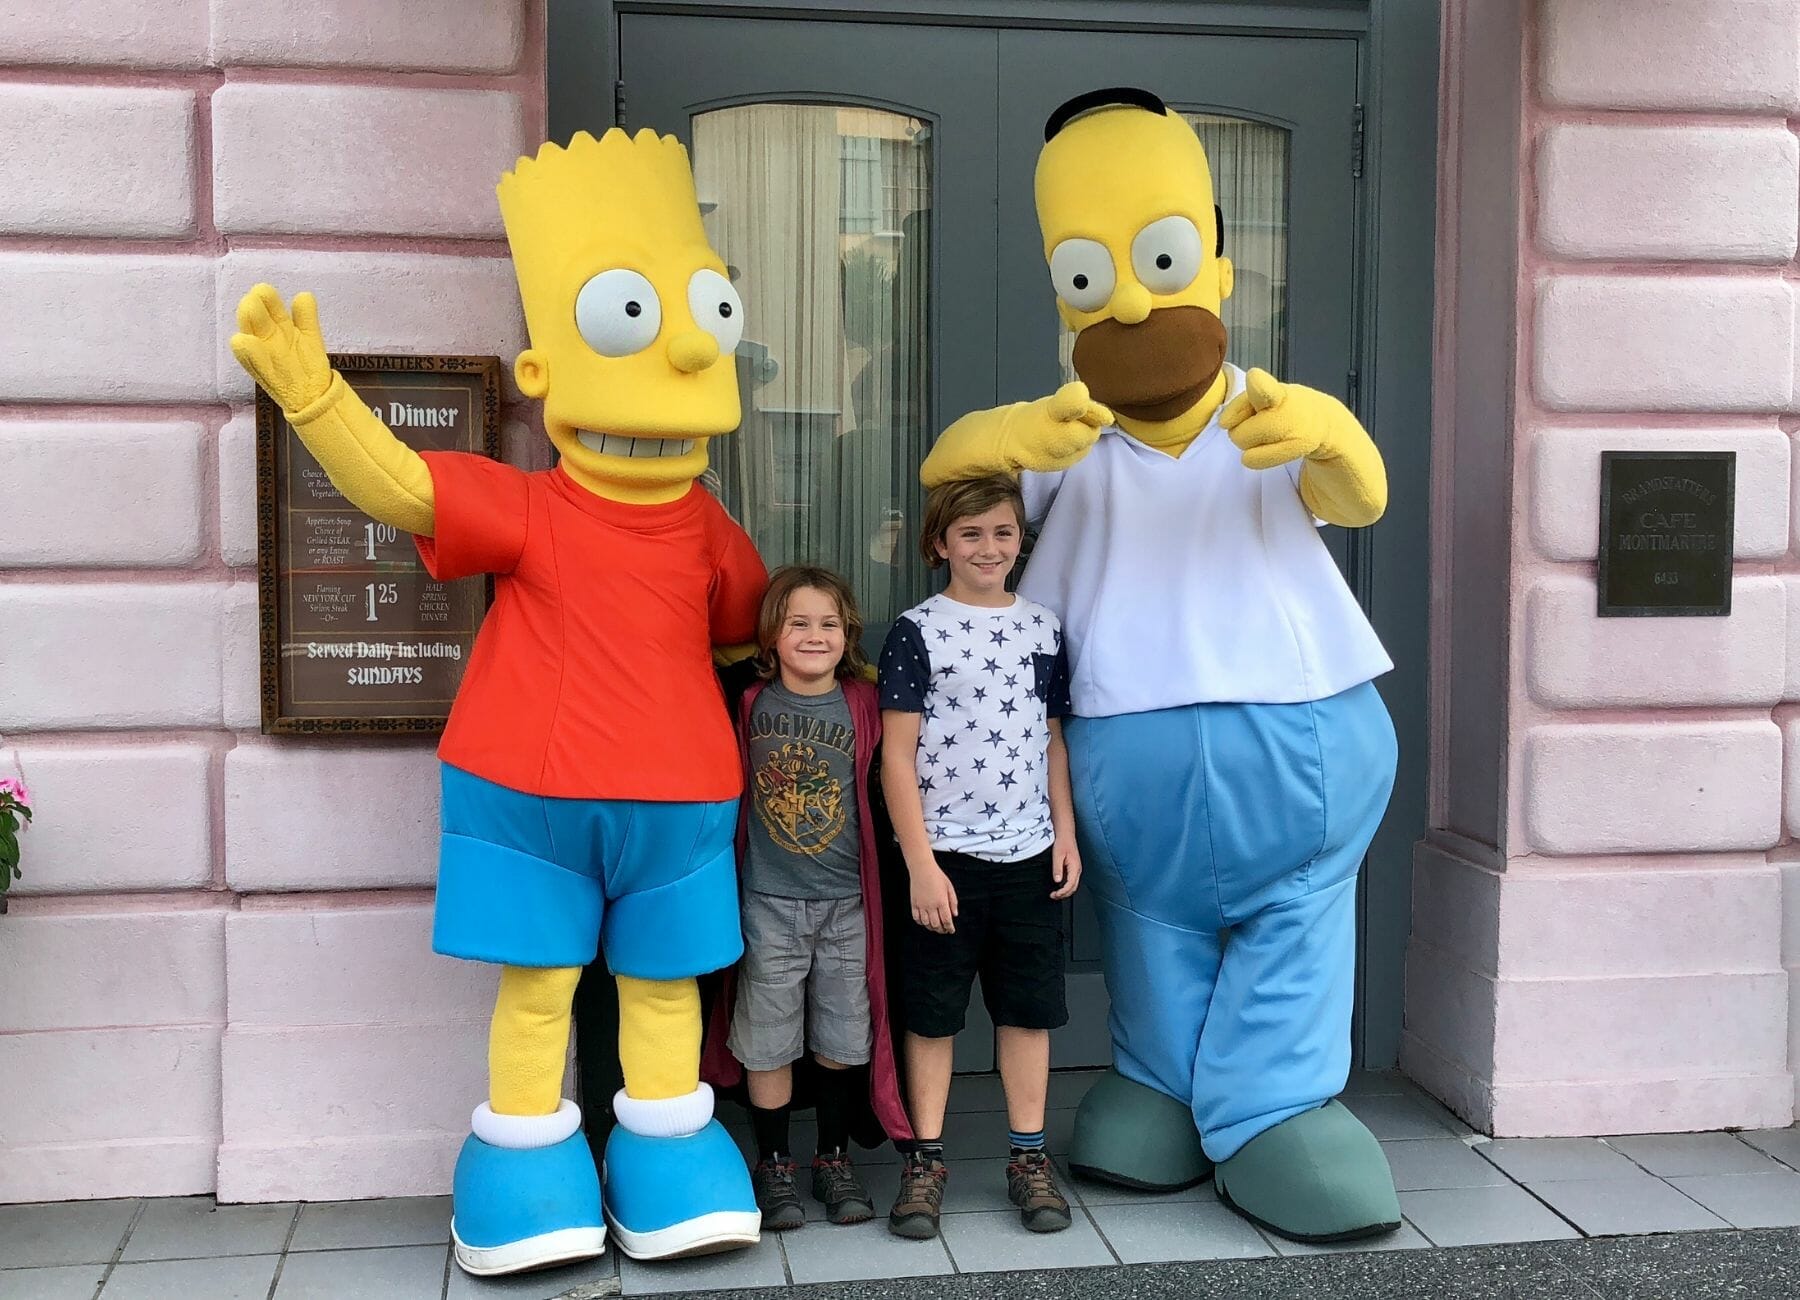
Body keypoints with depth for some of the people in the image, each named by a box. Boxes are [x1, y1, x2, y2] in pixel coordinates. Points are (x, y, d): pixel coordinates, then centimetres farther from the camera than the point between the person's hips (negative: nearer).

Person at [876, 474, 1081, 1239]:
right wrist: (921, 862, -13)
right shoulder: (917, 631, -5)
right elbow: (898, 756, -8)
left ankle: (1029, 1156, 21)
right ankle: (925, 1158, 18)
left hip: (1029, 853, 3)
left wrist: (1066, 834, 5)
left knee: (1030, 1006, 9)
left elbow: (1053, 740, 13)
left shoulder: (1042, 628, 7)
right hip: (945, 853, -3)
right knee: (932, 1010, 7)